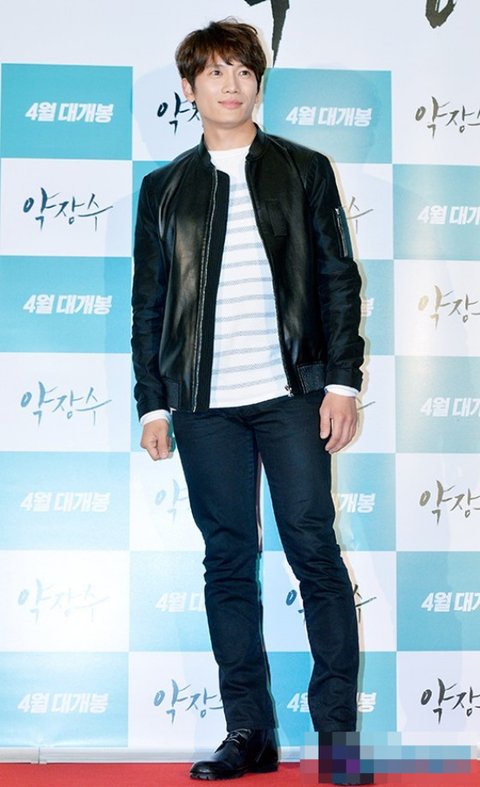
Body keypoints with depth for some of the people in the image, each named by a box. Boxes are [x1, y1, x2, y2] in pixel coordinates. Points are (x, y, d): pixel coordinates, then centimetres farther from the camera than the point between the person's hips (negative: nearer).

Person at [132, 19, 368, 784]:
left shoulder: (305, 171, 9)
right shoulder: (163, 188, 12)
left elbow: (339, 280, 5)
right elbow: (148, 303, 12)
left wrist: (343, 379, -5)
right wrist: (151, 403, 6)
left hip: (292, 393, -2)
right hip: (204, 403, 2)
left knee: (315, 552, -3)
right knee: (228, 562, 4)